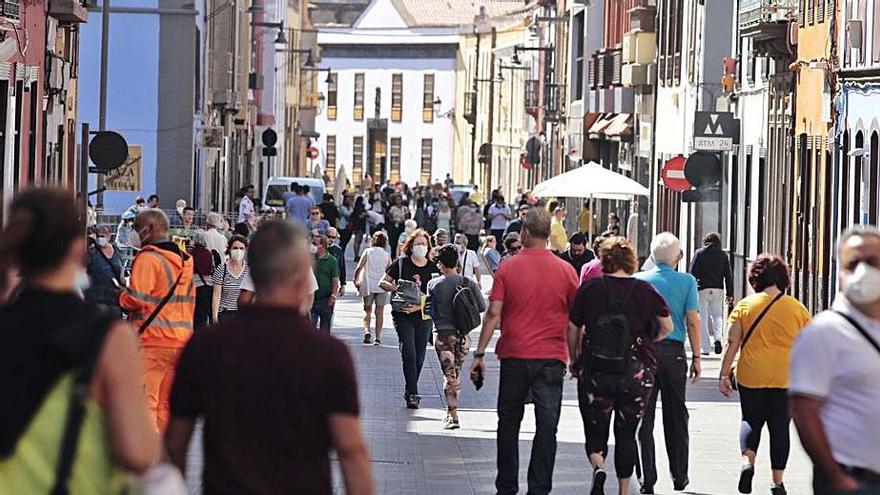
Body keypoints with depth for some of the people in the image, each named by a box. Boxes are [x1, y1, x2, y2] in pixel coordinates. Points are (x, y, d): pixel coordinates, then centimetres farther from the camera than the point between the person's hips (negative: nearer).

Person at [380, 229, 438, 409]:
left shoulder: (433, 268, 4)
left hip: (424, 316, 3)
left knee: (419, 356, 8)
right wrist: (396, 288, -15)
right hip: (403, 315, -2)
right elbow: (383, 283, 5)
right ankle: (413, 394, -13)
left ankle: (410, 392, 24)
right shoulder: (401, 263, 1)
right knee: (408, 353, -13)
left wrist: (418, 307, -17)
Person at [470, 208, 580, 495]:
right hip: (551, 358, 0)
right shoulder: (565, 270, -2)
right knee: (546, 427, 2)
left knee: (509, 424, 13)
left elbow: (494, 314, -6)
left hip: (514, 356, 0)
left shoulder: (507, 268, -4)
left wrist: (479, 354, -1)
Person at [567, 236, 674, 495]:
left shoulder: (590, 288, -1)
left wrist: (574, 361, 16)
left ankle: (598, 466, -20)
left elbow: (573, 330, 1)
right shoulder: (645, 290, 1)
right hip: (636, 372, 1)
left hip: (595, 370, -1)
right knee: (626, 434, 13)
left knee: (595, 432, 9)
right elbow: (667, 327, 3)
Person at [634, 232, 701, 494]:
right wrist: (696, 357, 3)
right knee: (676, 416, 12)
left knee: (644, 417, 3)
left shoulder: (638, 280, 3)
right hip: (674, 351, 0)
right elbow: (693, 321, -3)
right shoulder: (687, 281, 1)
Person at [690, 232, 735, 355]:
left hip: (703, 289, -2)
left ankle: (705, 348, 2)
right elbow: (728, 275, 7)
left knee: (704, 318, 4)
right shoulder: (723, 255, 7)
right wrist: (730, 294, 10)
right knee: (717, 315, 15)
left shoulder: (699, 253, 2)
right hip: (718, 289, 2)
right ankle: (718, 338, -12)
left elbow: (692, 272, -2)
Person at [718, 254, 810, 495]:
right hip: (786, 378, 0)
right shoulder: (798, 309, 1)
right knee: (779, 427, 7)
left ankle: (747, 461, -7)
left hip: (751, 376, 0)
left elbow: (732, 343, -2)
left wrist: (724, 375, 3)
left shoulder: (744, 306, -1)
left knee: (751, 421, 16)